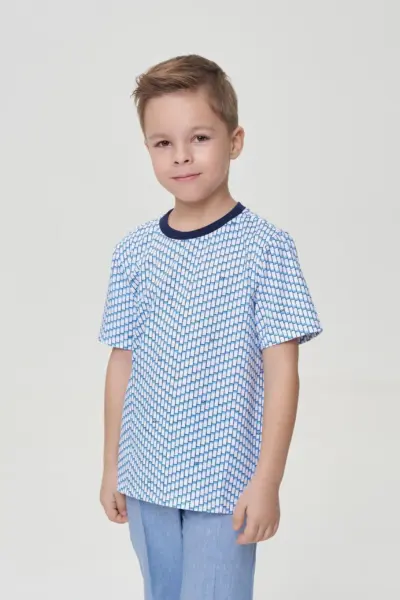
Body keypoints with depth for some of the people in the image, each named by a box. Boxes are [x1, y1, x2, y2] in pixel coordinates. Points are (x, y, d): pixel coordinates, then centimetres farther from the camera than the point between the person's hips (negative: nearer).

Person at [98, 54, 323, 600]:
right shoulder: (133, 251, 1)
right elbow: (122, 363, 7)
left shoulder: (265, 246, -11)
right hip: (146, 478, 4)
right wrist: (111, 467, 11)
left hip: (224, 481, -4)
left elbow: (281, 370, -10)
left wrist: (267, 480, -12)